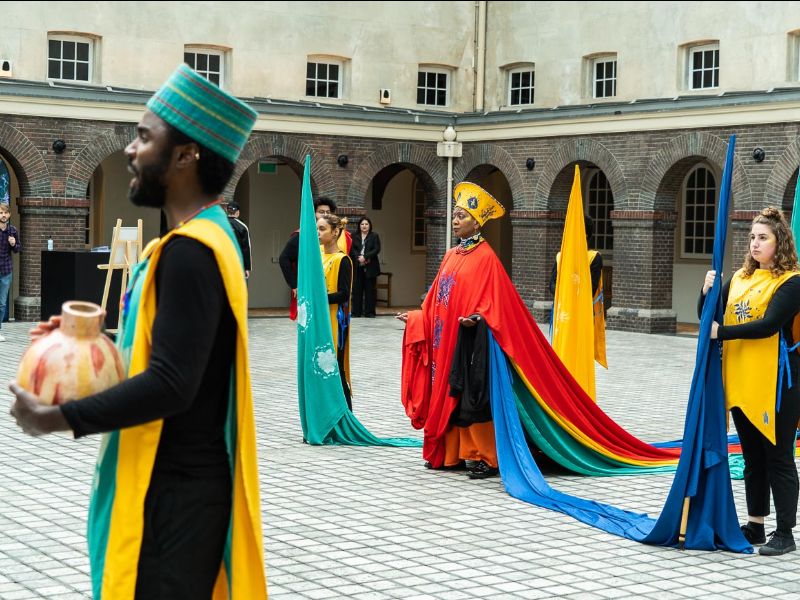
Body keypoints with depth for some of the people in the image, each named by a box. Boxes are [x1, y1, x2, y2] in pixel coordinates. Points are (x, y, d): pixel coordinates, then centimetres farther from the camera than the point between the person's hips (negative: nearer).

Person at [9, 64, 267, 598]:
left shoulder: (189, 251, -20)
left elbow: (171, 385, -26)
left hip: (175, 488, -10)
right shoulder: (209, 236, 11)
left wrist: (56, 417, -17)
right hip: (182, 476, 10)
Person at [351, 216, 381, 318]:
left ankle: (369, 311, 1)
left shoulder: (374, 236, 6)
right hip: (358, 266, 1)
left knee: (370, 289, -2)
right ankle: (356, 311, 3)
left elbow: (377, 249, -3)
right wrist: (359, 258, -15)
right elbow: (353, 249, 2)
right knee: (357, 289, 0)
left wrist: (365, 257, -13)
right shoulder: (355, 237, 10)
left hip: (370, 266, -1)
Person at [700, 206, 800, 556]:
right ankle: (755, 526, 25)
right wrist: (706, 292, -10)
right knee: (752, 457, 15)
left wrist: (721, 332, -20)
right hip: (740, 380, 7)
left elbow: (768, 325, -19)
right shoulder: (740, 278, 11)